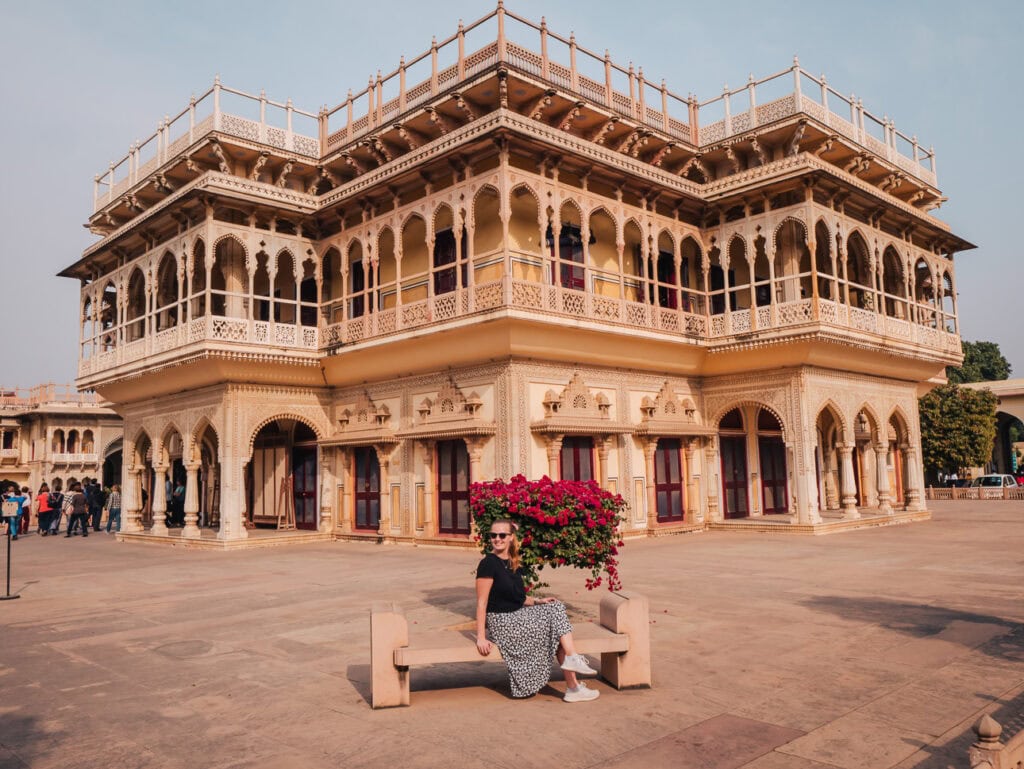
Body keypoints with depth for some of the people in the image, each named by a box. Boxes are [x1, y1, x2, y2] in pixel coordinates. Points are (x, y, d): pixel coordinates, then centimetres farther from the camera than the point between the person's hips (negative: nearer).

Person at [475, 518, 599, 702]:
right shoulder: (488, 564, -12)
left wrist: (537, 601, 3)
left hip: (518, 616, 7)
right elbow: (481, 603, -15)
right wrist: (481, 638, -19)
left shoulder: (514, 564, 12)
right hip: (501, 622, -7)